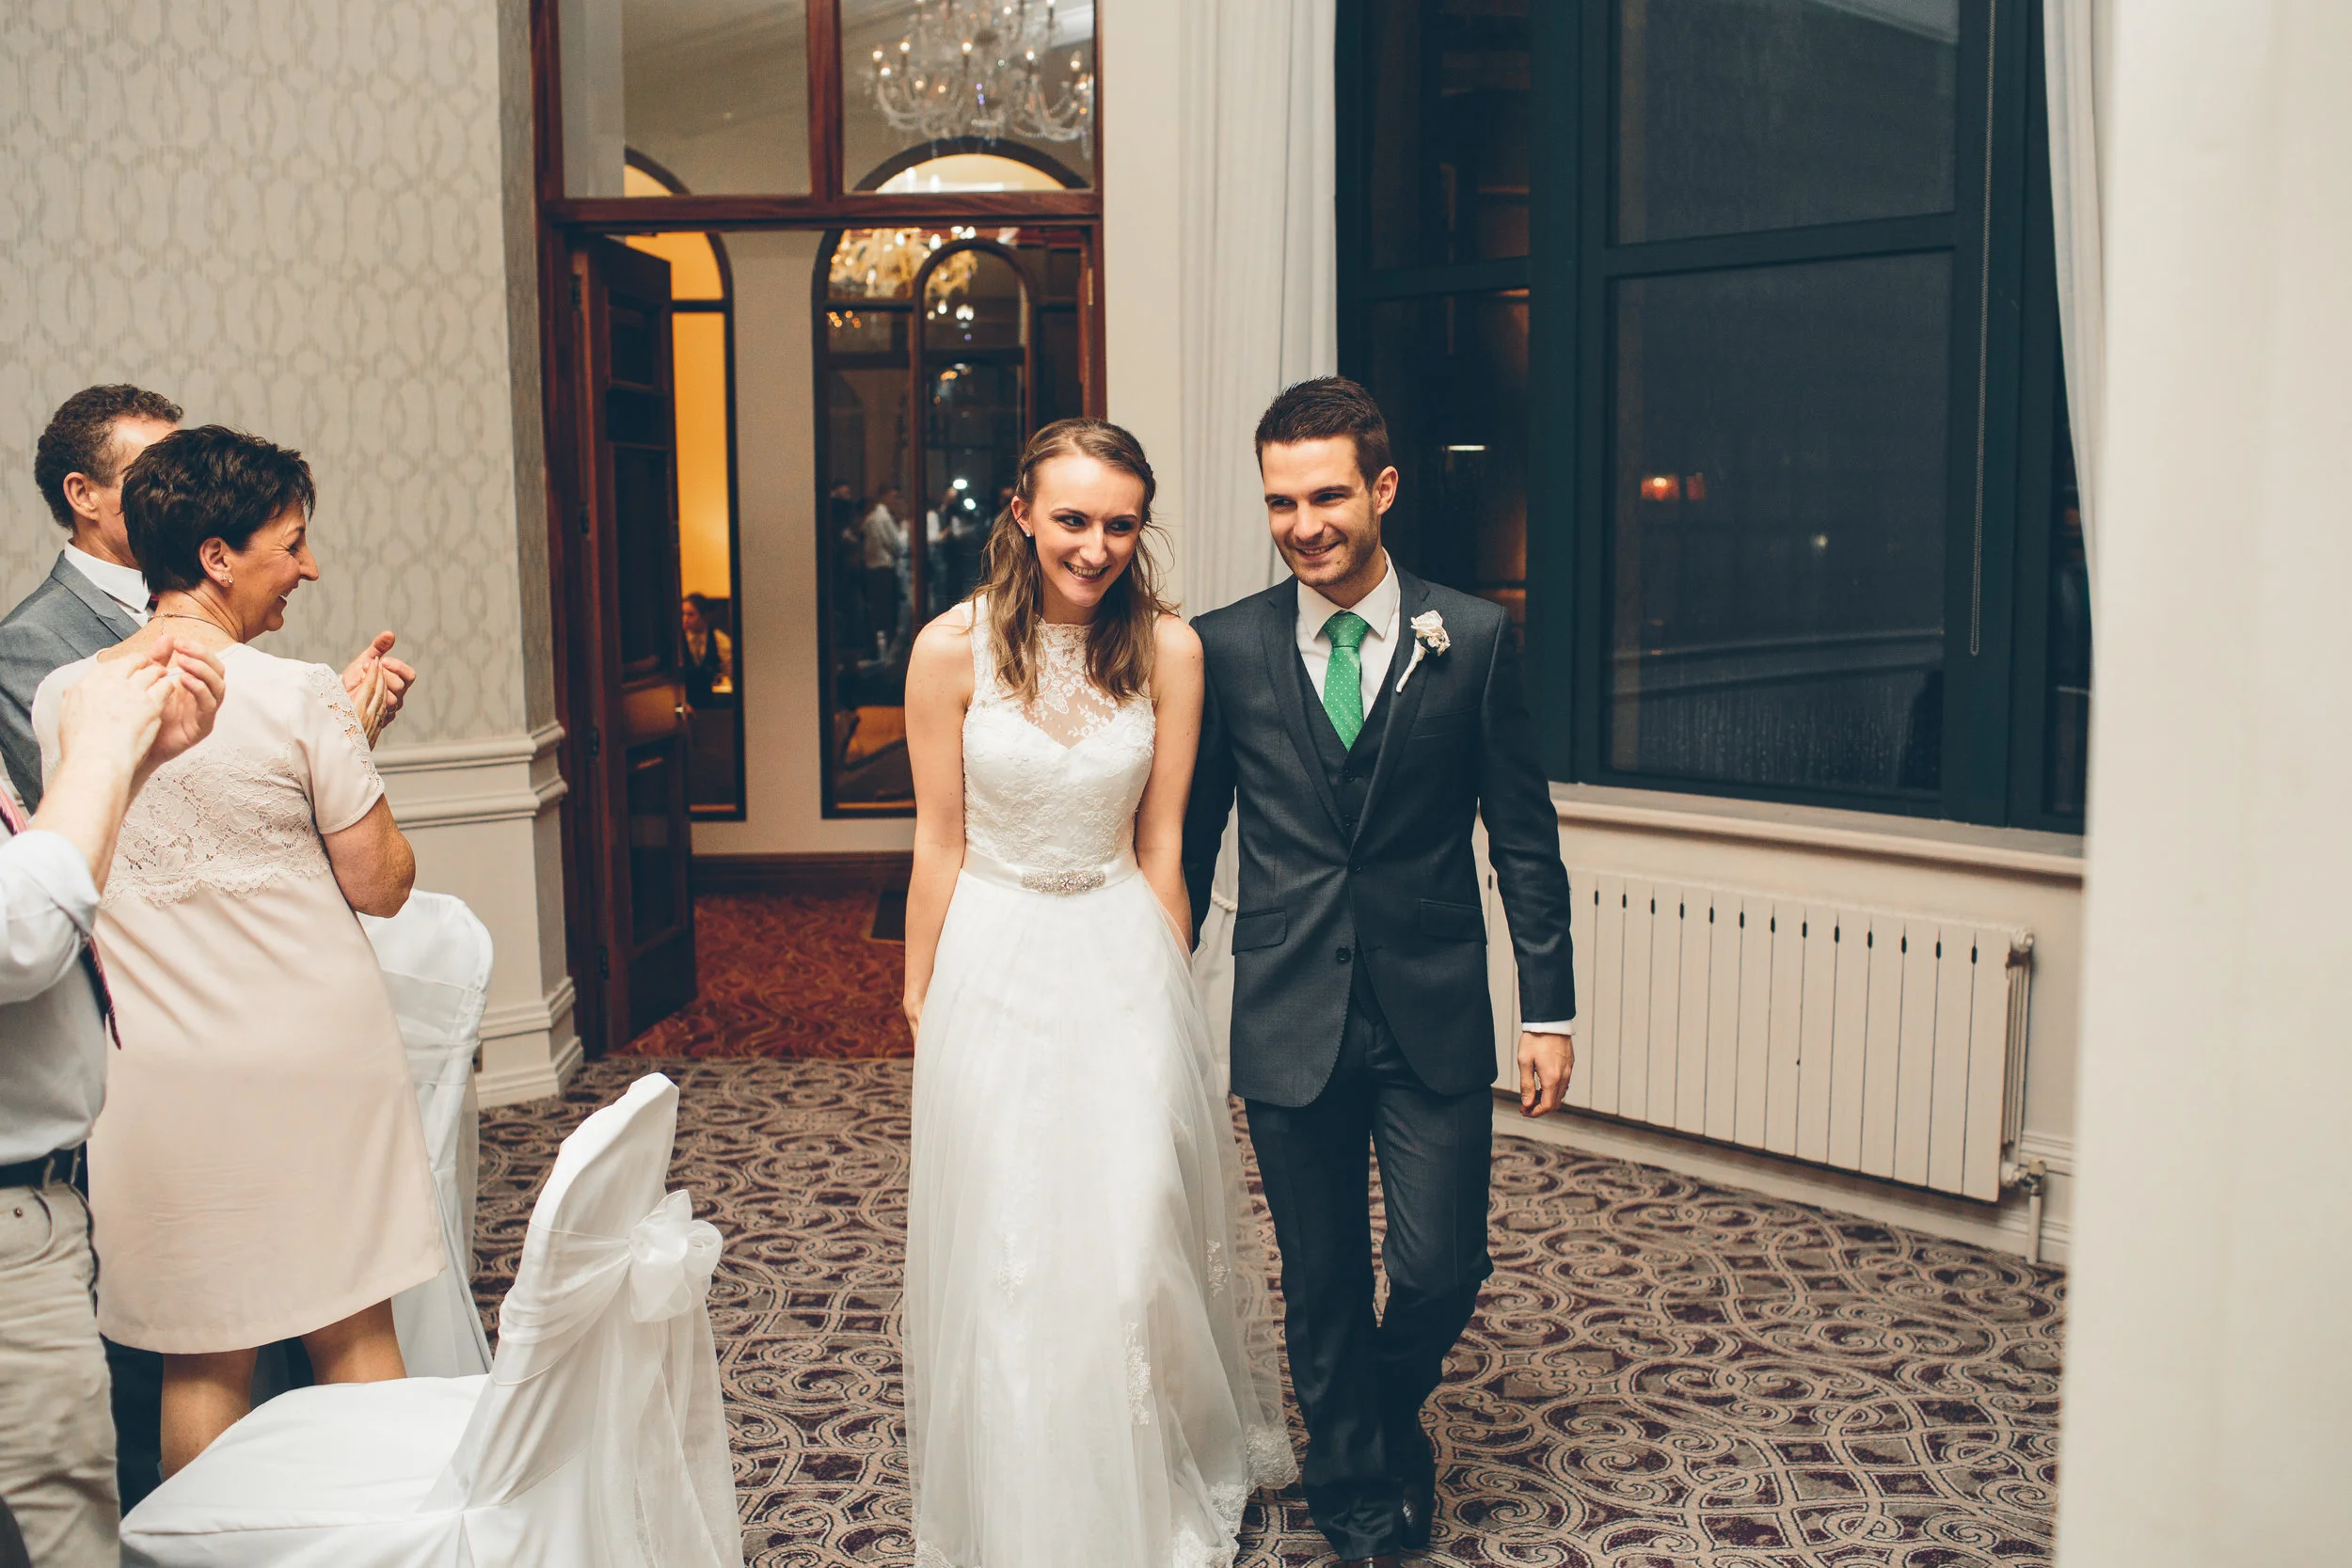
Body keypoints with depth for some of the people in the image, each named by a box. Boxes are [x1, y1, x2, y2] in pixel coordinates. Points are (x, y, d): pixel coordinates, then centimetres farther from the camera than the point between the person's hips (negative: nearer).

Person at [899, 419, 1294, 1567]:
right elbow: (938, 844, -2)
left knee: (1134, 1239, 2)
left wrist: (1168, 989, 6)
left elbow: (1160, 843, 2)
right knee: (1003, 1250, 7)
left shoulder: (1167, 649, -5)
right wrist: (919, 996, 3)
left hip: (1122, 965, 1)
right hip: (993, 966, 0)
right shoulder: (953, 647, -9)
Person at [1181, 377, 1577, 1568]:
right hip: (1289, 1021, 1)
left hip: (1433, 1021, 0)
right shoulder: (1226, 647, -1)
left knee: (1441, 1269, 0)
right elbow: (1190, 835, 7)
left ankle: (1394, 1409, 35)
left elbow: (1523, 839, 1)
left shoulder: (1473, 639, -2)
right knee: (1322, 1288, 11)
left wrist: (1550, 1011, 0)